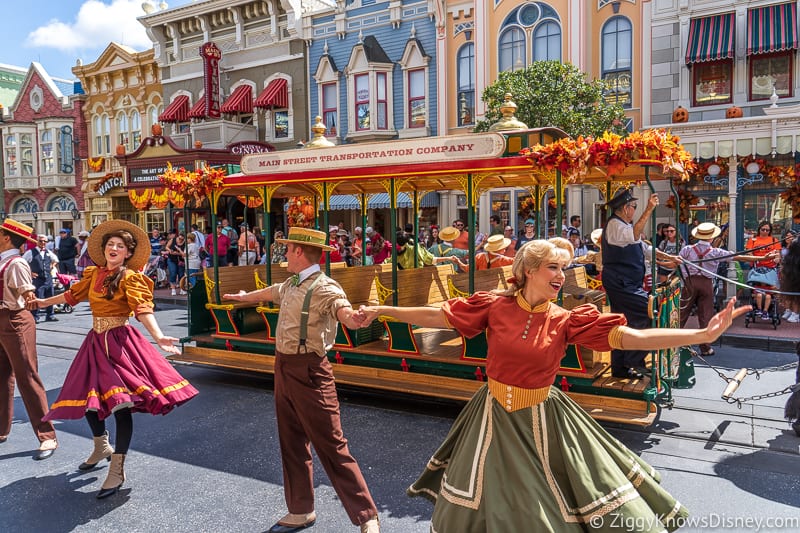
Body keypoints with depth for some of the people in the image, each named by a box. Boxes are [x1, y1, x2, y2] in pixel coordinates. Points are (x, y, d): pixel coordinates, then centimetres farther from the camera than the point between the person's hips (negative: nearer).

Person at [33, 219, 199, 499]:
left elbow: (144, 309, -21)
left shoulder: (130, 277, -9)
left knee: (121, 404, -8)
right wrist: (43, 302, 40)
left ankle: (117, 470, 3)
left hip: (119, 342, -6)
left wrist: (158, 337, -37)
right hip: (96, 341, 6)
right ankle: (102, 448, 39)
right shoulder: (94, 274, 9)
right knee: (88, 398, 13)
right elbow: (73, 293, 26)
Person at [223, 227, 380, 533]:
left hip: (308, 372, -9)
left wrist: (353, 318, -63)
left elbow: (341, 308, -39)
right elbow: (270, 292, 32)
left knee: (330, 445, -6)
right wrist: (244, 296, 51)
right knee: (292, 442, 15)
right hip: (284, 367, 9)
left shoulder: (324, 287, -18)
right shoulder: (291, 284, 10)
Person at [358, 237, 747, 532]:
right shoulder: (494, 306, -11)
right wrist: (381, 311, -5)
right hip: (494, 414, 1)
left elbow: (631, 337, -19)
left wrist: (704, 334, -27)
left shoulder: (568, 321, -11)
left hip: (540, 418, 0)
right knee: (477, 500, 17)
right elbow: (437, 316, -6)